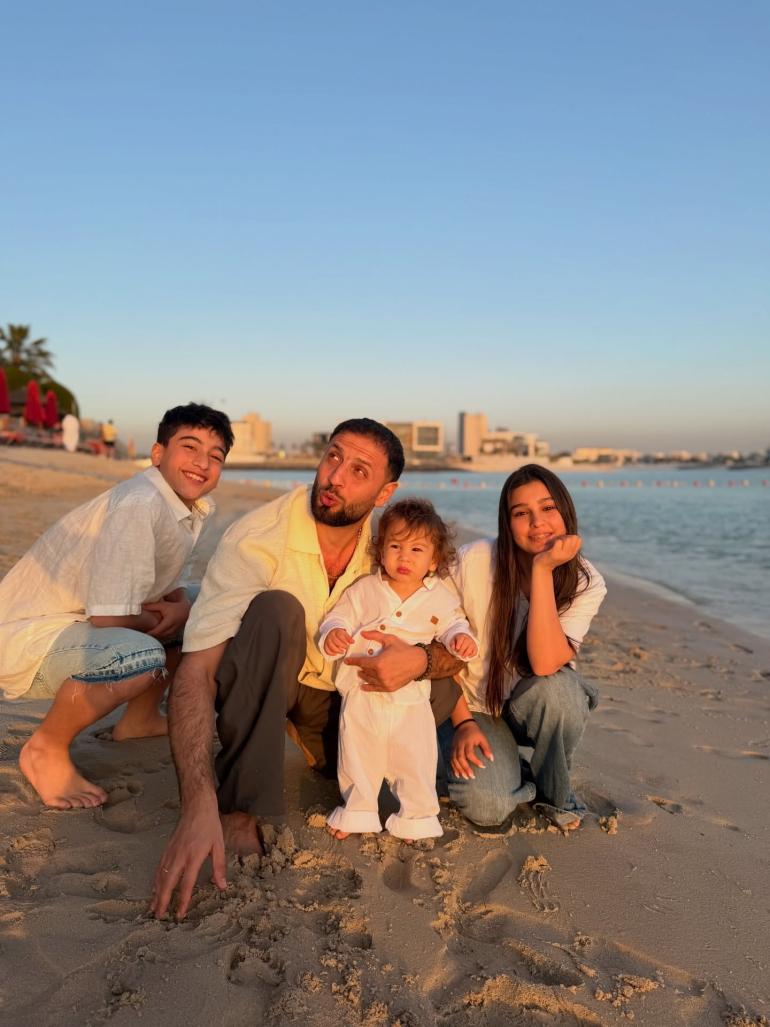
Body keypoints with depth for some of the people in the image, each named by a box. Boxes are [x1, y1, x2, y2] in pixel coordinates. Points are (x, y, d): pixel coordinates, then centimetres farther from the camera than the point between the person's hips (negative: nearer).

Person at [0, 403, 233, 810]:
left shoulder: (196, 509, 3)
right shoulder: (139, 505, -26)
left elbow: (173, 586, 13)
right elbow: (108, 618, -29)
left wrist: (180, 607, -10)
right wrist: (159, 617, -9)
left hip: (81, 628, 10)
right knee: (140, 655, -36)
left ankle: (140, 719, 23)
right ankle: (45, 750, -10)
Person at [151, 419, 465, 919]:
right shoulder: (257, 539, -28)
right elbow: (196, 672, -36)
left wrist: (422, 659, -37)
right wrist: (199, 806, -48)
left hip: (342, 691, 4)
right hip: (260, 683, -3)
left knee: (442, 687, -21)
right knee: (276, 608, -34)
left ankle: (322, 746, 7)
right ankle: (239, 813, -29)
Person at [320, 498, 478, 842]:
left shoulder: (440, 598, 0)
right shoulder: (364, 589, -3)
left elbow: (451, 625, 6)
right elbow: (340, 617, -1)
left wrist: (461, 638, -17)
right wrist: (333, 634, -24)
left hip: (411, 699, 0)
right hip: (362, 694, 0)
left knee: (416, 762, 9)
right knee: (358, 760, 13)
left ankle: (416, 819, 29)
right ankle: (357, 812, 33)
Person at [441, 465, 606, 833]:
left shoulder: (585, 583, -16)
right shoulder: (474, 561, -19)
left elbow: (545, 664, -33)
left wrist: (543, 570, -35)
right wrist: (463, 722, -10)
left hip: (538, 708, 2)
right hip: (474, 706, -1)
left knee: (554, 687, -35)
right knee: (488, 809, -27)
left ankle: (554, 792, -5)